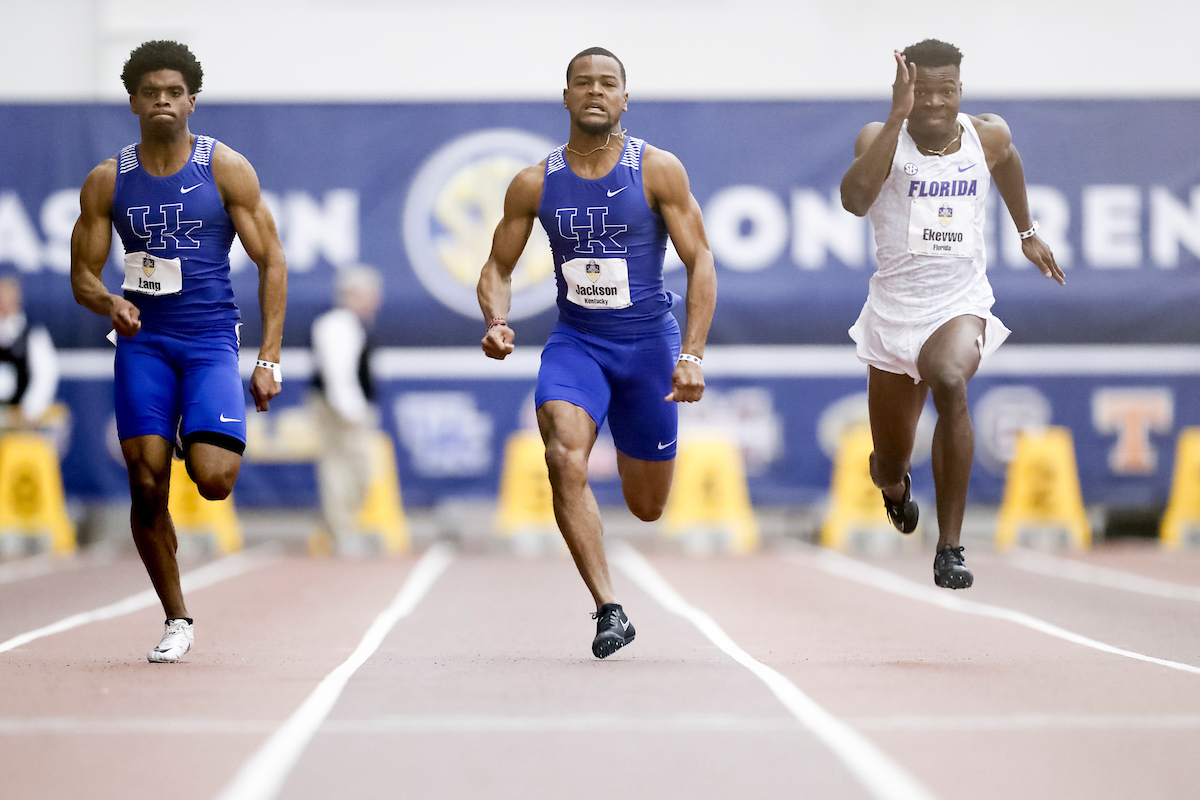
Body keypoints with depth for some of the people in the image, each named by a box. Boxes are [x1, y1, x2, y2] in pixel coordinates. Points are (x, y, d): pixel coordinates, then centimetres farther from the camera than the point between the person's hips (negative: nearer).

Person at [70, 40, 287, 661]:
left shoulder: (227, 169, 0)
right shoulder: (107, 181, 5)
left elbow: (271, 262, 1)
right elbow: (82, 276, 9)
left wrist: (269, 359, -6)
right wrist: (109, 302, -16)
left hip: (211, 339, -2)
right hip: (143, 342, 2)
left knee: (214, 480, -18)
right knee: (147, 486, -6)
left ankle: (208, 439, 20)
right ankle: (176, 620, 11)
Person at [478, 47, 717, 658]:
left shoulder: (658, 170, -7)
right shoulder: (535, 184, -1)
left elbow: (700, 261, -7)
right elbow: (498, 268, 8)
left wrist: (692, 355, -18)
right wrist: (496, 321, -14)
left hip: (649, 339, -1)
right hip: (574, 340, 1)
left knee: (647, 507, 9)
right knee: (565, 458, -28)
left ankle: (633, 453, 48)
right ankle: (609, 610, -25)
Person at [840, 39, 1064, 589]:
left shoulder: (987, 136, -2)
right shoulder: (882, 138, -11)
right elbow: (855, 201, -31)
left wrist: (1027, 232, 31)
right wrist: (897, 117, -34)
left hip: (961, 305, 0)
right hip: (894, 311, 0)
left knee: (950, 382, -36)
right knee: (889, 467, 13)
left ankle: (950, 547, -30)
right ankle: (895, 485, 56)